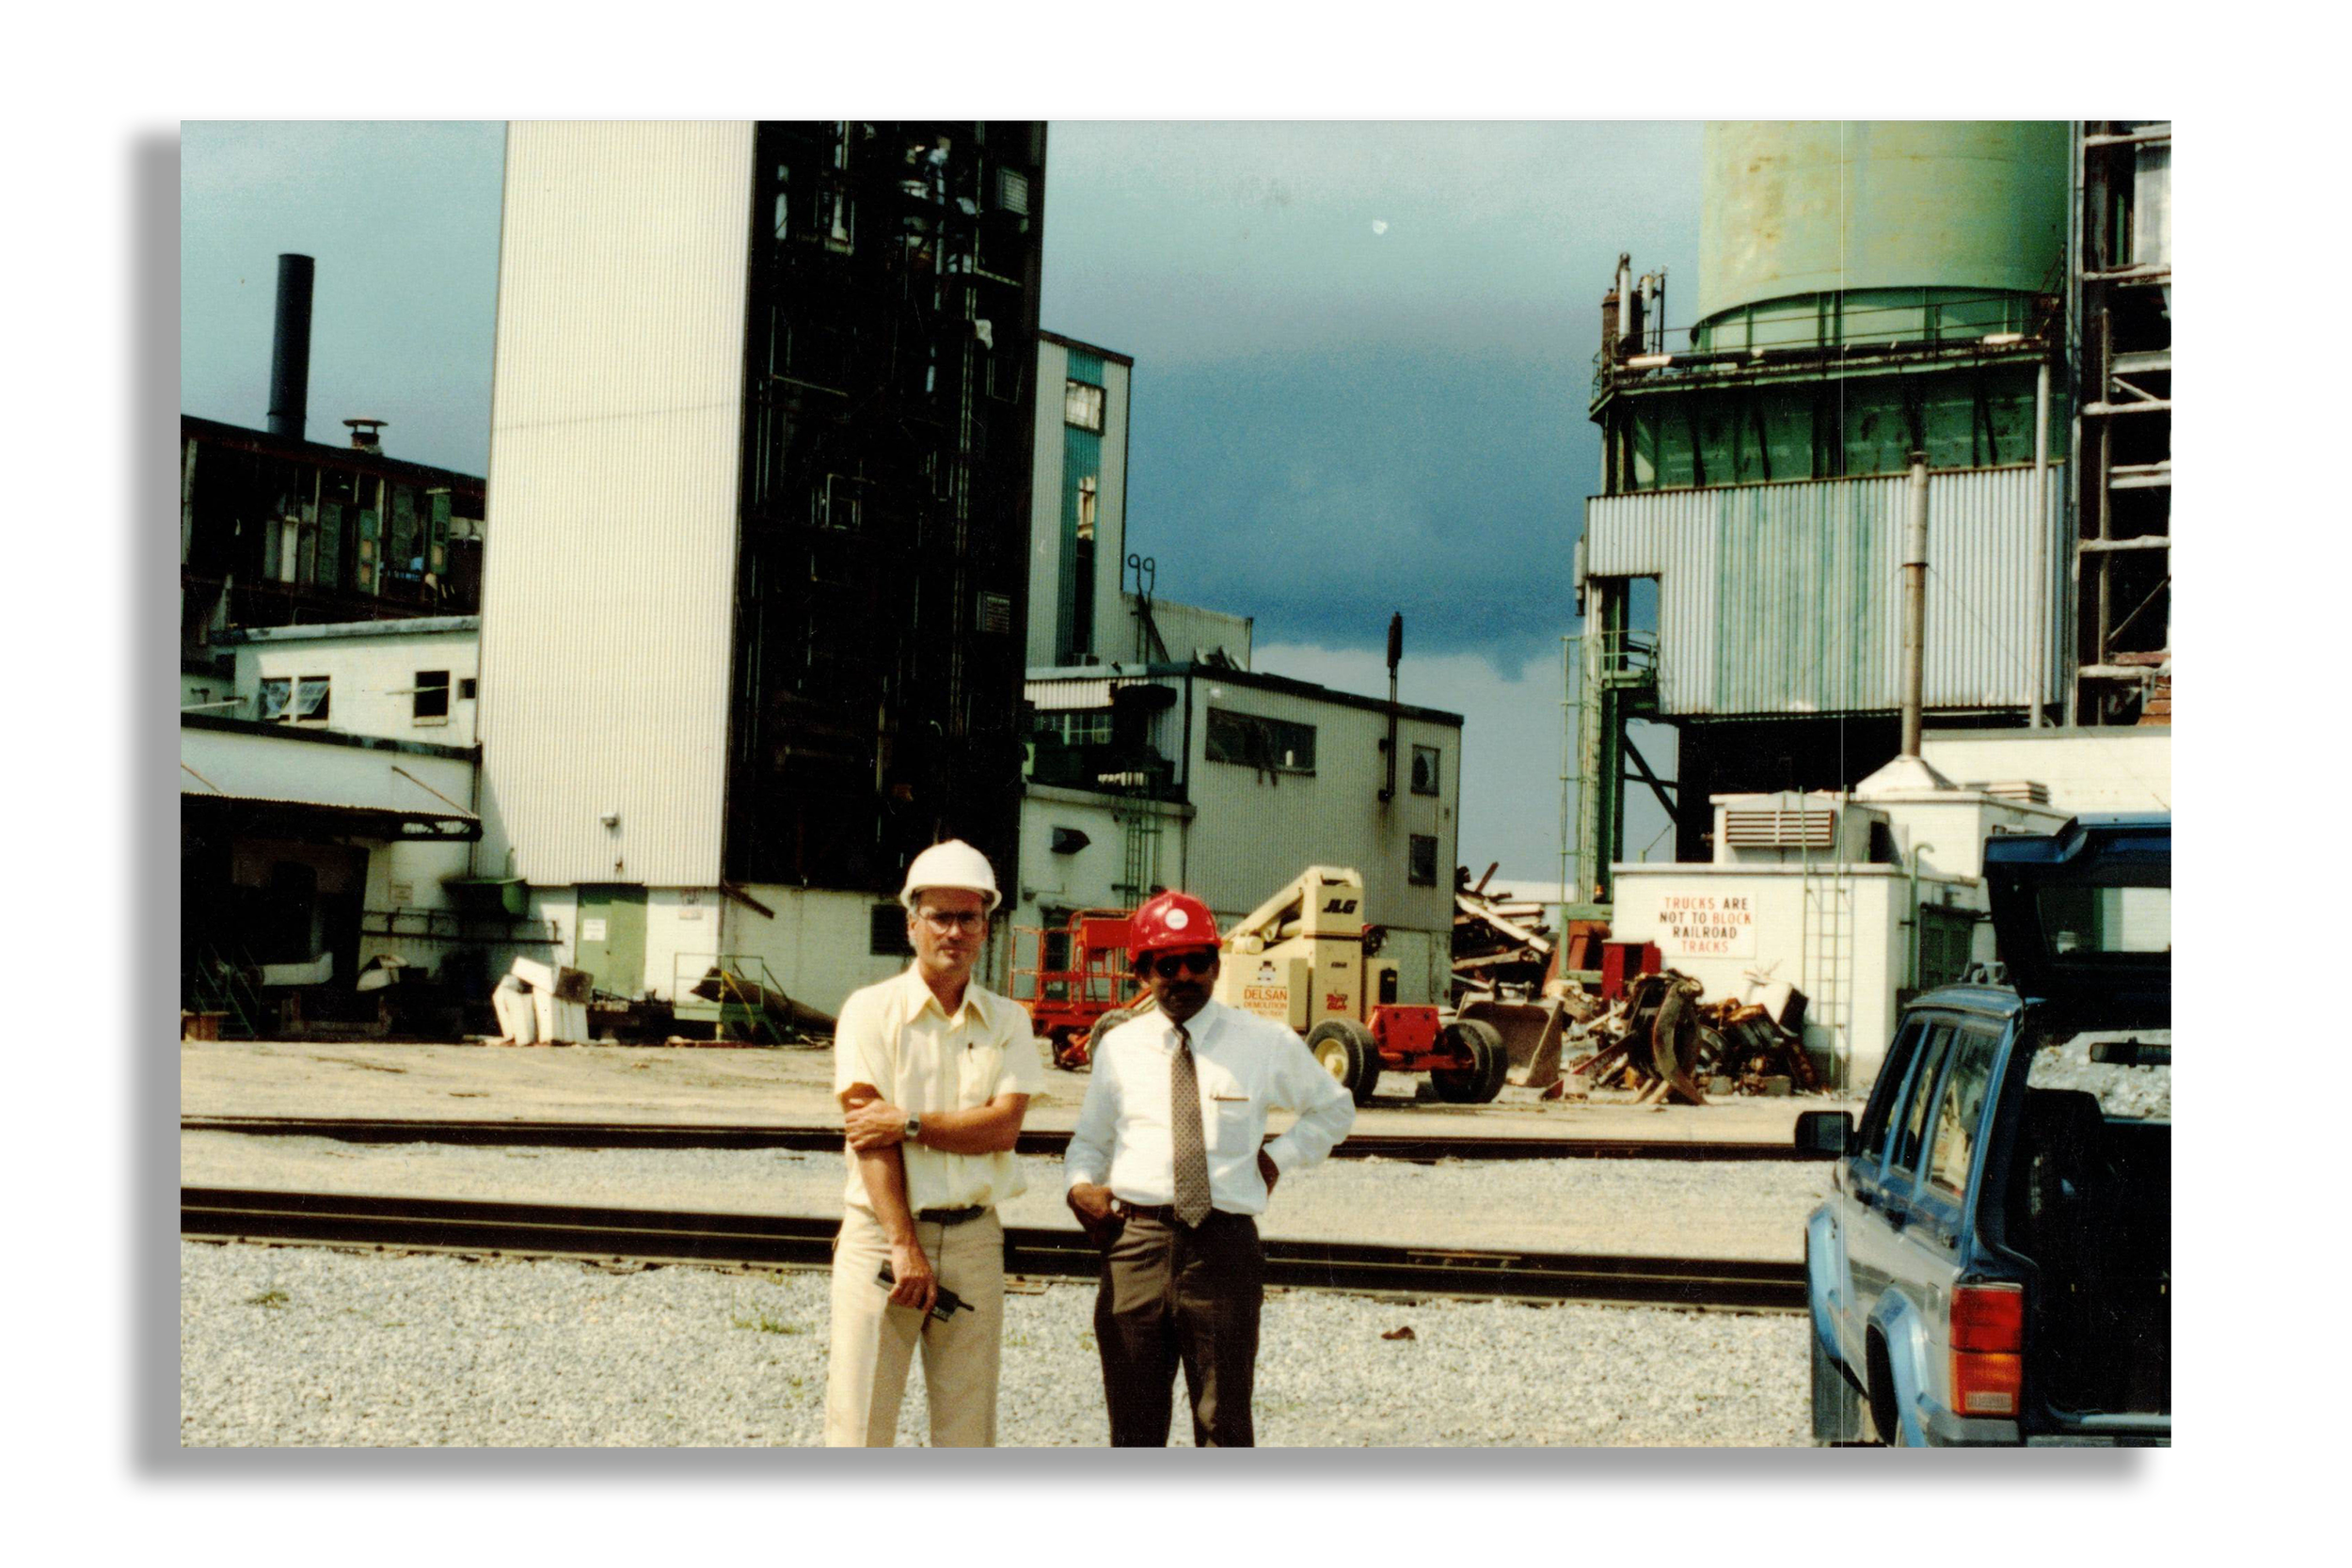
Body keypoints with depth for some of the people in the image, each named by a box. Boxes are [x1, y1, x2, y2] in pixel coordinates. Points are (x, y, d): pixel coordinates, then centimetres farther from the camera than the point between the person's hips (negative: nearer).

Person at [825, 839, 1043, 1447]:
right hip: (881, 1231, -2)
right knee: (858, 1422, -5)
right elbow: (869, 1135, -8)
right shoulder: (871, 1010, 0)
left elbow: (1003, 1126, -4)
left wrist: (908, 1123, -15)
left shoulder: (1007, 1021, 9)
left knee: (969, 1422, 4)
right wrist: (904, 1245, -16)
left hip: (974, 1237, 3)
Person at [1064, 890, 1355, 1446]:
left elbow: (1335, 1109, 22)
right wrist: (1080, 1185, 1)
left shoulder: (1267, 1044, 7)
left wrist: (1279, 1156, 8)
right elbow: (1090, 1138, 22)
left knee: (1225, 1425, 0)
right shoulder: (1118, 1048, 12)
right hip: (1134, 1243, 2)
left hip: (1224, 1248, -2)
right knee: (1134, 1427, 7)